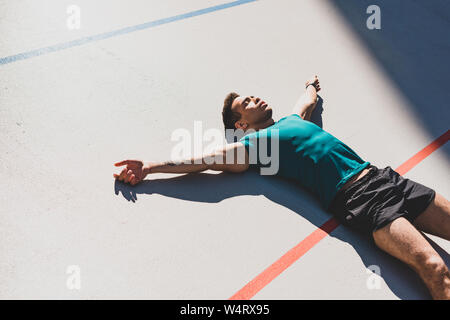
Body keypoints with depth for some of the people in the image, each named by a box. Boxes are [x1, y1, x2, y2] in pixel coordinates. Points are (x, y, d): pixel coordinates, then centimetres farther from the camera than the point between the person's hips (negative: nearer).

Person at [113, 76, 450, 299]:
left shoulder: (292, 120, 23)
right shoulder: (254, 143, 1)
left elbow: (309, 101, 46)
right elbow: (208, 159, -7)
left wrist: (312, 85, 64)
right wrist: (150, 167, -11)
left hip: (385, 176, 8)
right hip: (358, 198, -8)